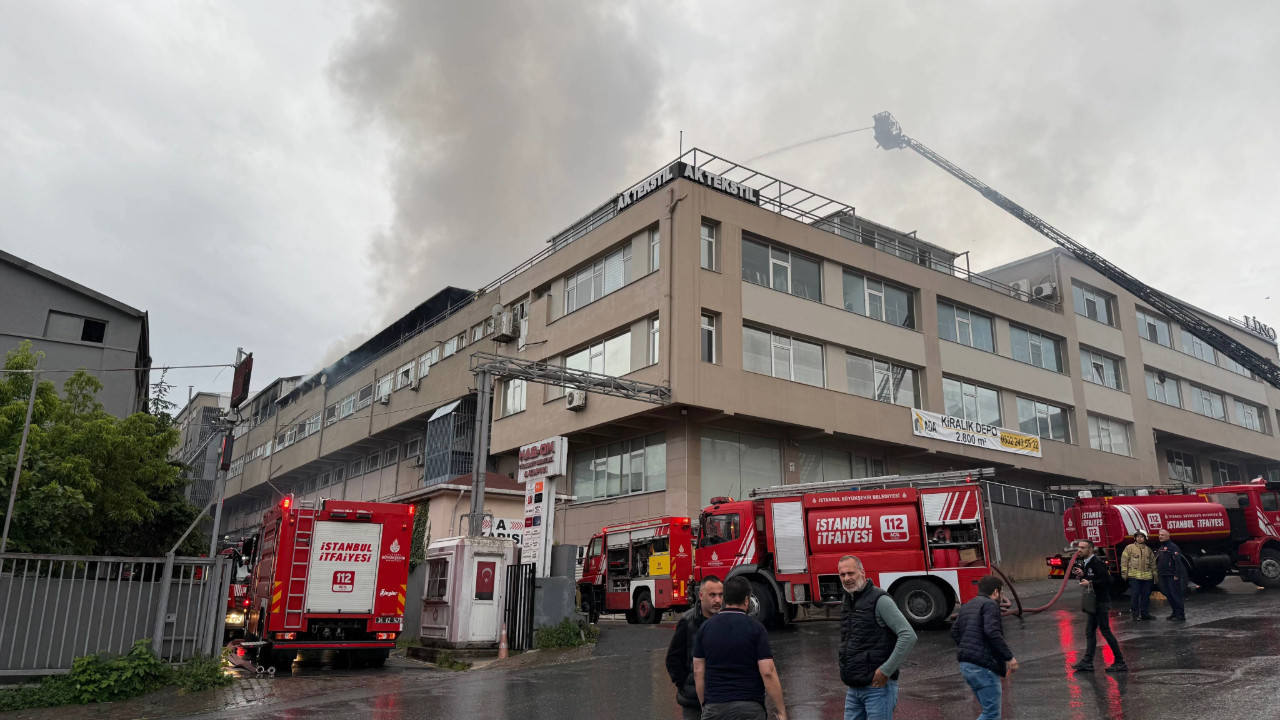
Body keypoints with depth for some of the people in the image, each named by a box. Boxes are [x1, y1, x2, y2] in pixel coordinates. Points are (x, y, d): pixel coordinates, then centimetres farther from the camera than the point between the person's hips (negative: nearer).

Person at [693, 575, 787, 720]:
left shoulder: (705, 627, 3)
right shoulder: (756, 628, -5)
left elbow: (698, 672, 6)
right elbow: (768, 672, -11)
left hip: (714, 707, 2)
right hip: (749, 708, -2)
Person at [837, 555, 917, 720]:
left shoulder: (879, 600, -12)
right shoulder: (848, 603, 13)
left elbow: (908, 636, -19)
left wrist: (886, 670, -18)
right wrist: (846, 671, 13)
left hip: (877, 686, -8)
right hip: (853, 688, 8)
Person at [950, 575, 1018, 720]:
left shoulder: (967, 606, 20)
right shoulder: (990, 605, -8)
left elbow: (955, 632, 21)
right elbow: (992, 632, -21)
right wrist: (1009, 656, -17)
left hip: (965, 665, 9)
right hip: (984, 667, -9)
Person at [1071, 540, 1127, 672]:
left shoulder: (1097, 562, -16)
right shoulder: (1085, 563, 14)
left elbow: (1106, 580, -23)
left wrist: (1090, 583, -23)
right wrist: (1082, 575, 0)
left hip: (1102, 602, -10)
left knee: (1105, 631, -6)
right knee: (1090, 631, 9)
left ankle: (1120, 663, 1)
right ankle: (1087, 661, 13)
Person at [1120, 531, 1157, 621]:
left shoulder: (1149, 550, 17)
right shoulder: (1129, 548, 2)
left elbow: (1152, 563, 21)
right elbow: (1124, 561, -1)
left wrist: (1154, 574, 17)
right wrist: (1124, 573, -7)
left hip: (1147, 576, 4)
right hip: (1134, 576, -4)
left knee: (1146, 595, 7)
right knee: (1135, 595, -5)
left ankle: (1144, 613, 17)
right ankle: (1135, 613, 2)